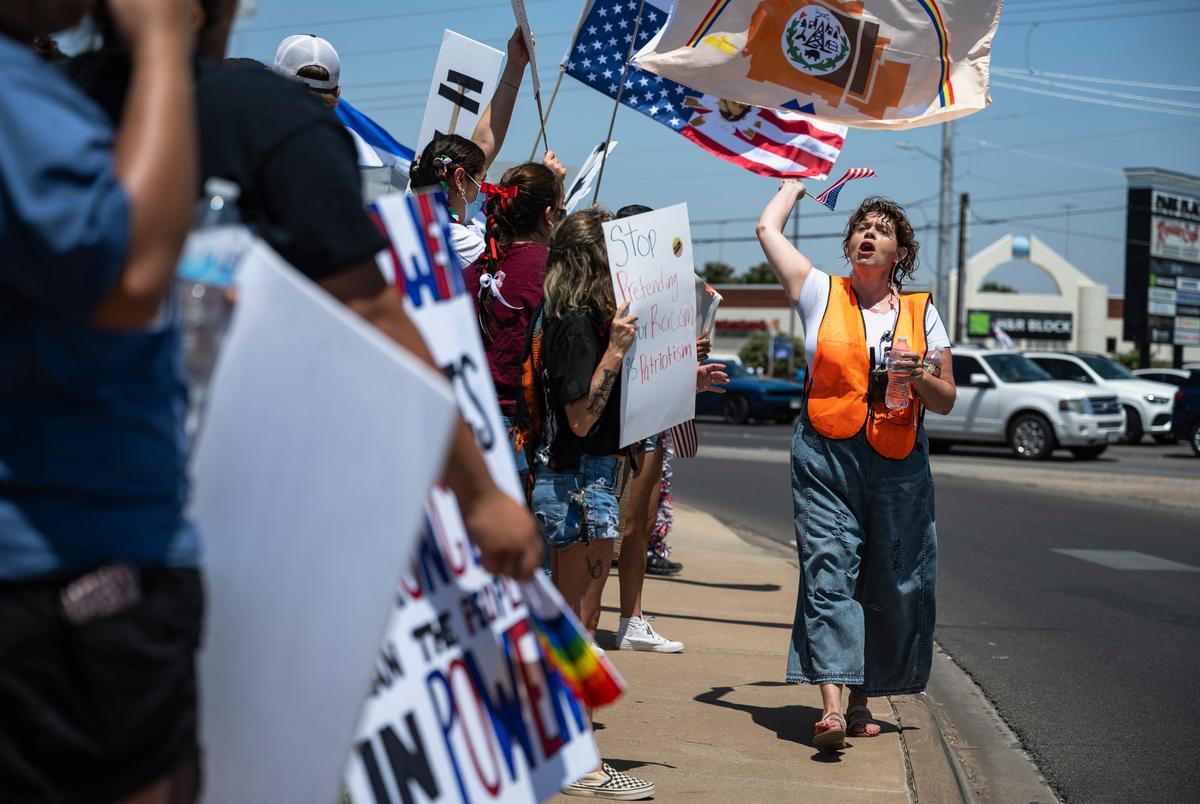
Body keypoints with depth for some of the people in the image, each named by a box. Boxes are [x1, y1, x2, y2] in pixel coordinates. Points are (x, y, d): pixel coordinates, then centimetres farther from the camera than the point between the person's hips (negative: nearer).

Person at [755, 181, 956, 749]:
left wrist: (917, 376, -10)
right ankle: (832, 704, -21)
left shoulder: (921, 311, 10)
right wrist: (796, 183, 25)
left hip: (898, 462, 2)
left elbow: (946, 402, 12)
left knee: (891, 581, 3)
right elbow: (767, 229, 8)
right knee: (829, 568, -14)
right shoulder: (821, 293, 6)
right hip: (826, 453, -2)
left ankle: (862, 701, 15)